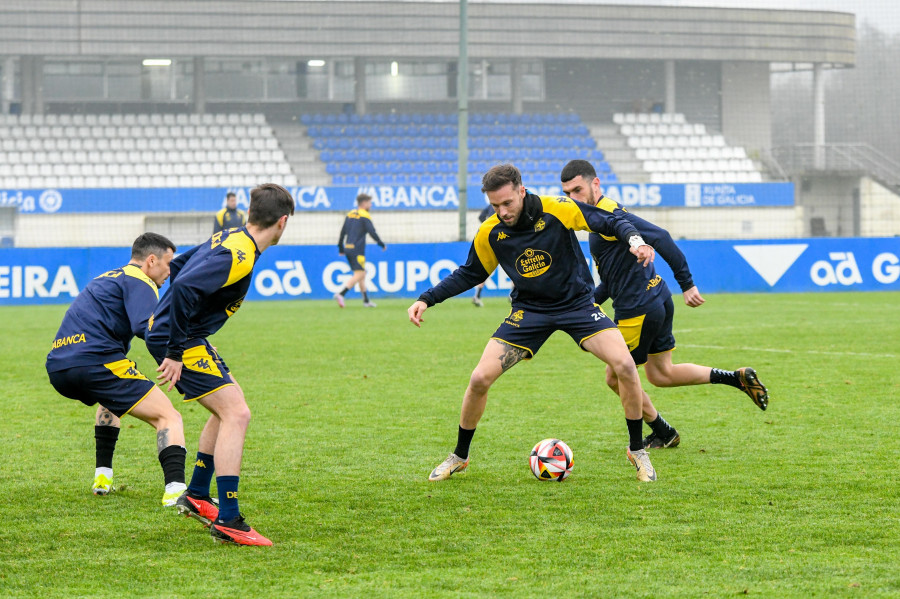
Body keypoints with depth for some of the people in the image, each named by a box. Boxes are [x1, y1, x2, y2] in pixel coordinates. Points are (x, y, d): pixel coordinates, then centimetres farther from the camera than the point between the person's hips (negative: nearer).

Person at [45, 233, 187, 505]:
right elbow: (149, 328, -16)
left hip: (57, 368, 9)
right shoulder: (139, 282, 2)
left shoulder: (107, 278, 30)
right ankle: (175, 488, -30)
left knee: (111, 397, 40)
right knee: (168, 417, -8)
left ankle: (103, 476, 30)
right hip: (95, 362, -9)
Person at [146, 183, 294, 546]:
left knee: (229, 409, 23)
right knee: (236, 413, -16)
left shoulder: (231, 239, 8)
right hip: (175, 339, -10)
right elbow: (183, 288, -33)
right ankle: (227, 521, -19)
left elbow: (178, 265, 20)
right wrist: (175, 353, -26)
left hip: (189, 336, 10)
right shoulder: (239, 257, -23)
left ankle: (196, 496, 32)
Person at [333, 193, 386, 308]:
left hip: (348, 248, 8)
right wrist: (381, 244, -1)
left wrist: (340, 247, 22)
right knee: (359, 275, -10)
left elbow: (343, 231, 16)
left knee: (362, 274, 15)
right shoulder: (364, 216, -8)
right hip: (357, 250, -8)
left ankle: (366, 301, 18)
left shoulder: (350, 214, 14)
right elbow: (372, 232, -12)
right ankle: (340, 294, -25)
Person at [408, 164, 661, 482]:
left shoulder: (557, 210, -19)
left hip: (577, 303, -2)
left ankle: (637, 450, -1)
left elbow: (611, 222, -12)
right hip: (528, 310, 2)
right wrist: (427, 299, 0)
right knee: (480, 378, -10)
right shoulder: (490, 233, -9)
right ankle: (459, 457, 13)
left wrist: (634, 241, -32)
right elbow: (470, 274, 8)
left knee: (624, 364, -21)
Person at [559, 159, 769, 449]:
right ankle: (738, 378, 15)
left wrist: (687, 284, -27)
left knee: (616, 377, 7)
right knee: (661, 374, 20)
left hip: (638, 310, -10)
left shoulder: (609, 214, -19)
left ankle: (663, 433, 19)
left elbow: (660, 238, -27)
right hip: (657, 300, 10)